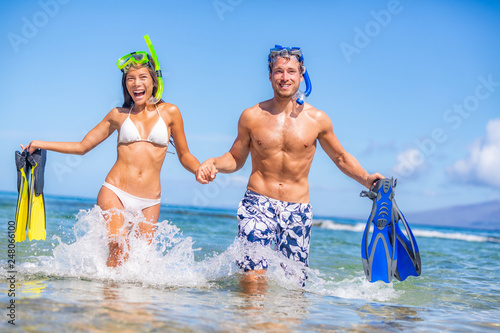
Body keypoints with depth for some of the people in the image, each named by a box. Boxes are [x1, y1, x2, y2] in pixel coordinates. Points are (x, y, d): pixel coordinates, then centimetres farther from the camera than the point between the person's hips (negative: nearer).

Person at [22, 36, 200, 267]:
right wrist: (40, 144, 12)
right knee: (119, 249, -22)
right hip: (115, 193, -1)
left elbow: (184, 156, 13)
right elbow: (82, 146, 18)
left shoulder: (169, 112, 7)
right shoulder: (119, 115, 10)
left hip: (148, 202, 1)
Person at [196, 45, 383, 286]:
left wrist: (366, 179, -2)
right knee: (253, 279, -15)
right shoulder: (252, 116, 1)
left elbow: (341, 157, 15)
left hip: (298, 209, 1)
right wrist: (213, 164, -10)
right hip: (258, 204, -1)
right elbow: (236, 159, 12)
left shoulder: (317, 119, 1)